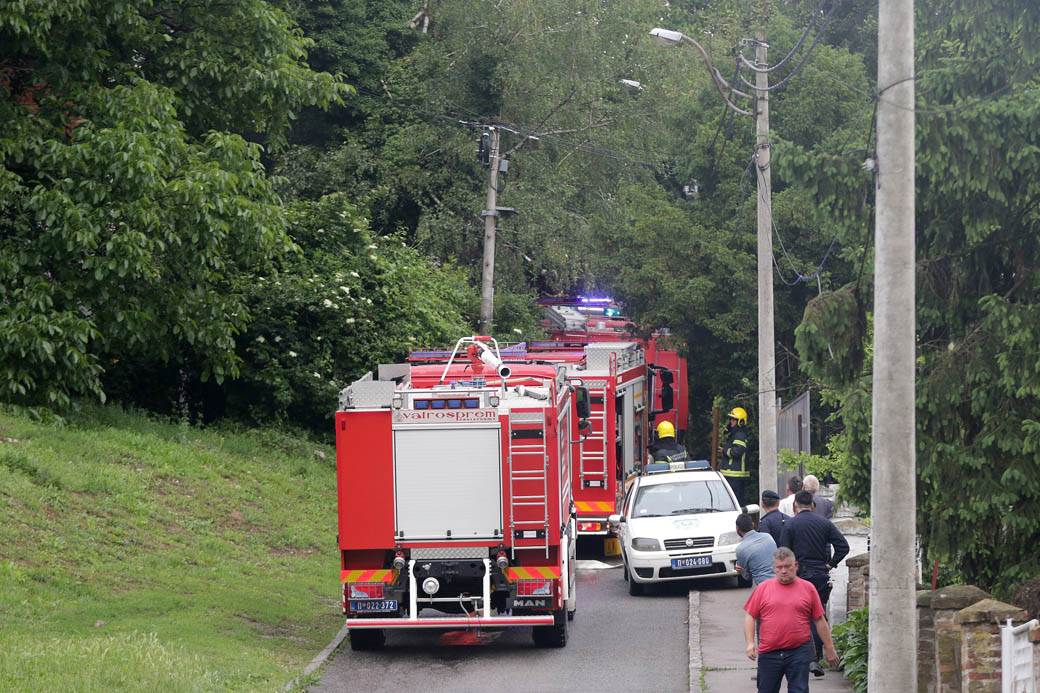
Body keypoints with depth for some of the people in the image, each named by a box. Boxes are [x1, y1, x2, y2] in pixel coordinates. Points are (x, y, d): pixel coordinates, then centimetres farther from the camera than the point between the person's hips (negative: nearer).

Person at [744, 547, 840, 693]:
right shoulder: (763, 588, 5)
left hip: (799, 653, -1)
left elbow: (820, 620, 9)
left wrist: (829, 648, 10)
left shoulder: (807, 588, 5)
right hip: (769, 653, 1)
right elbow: (750, 616, 5)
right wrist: (750, 643, -7)